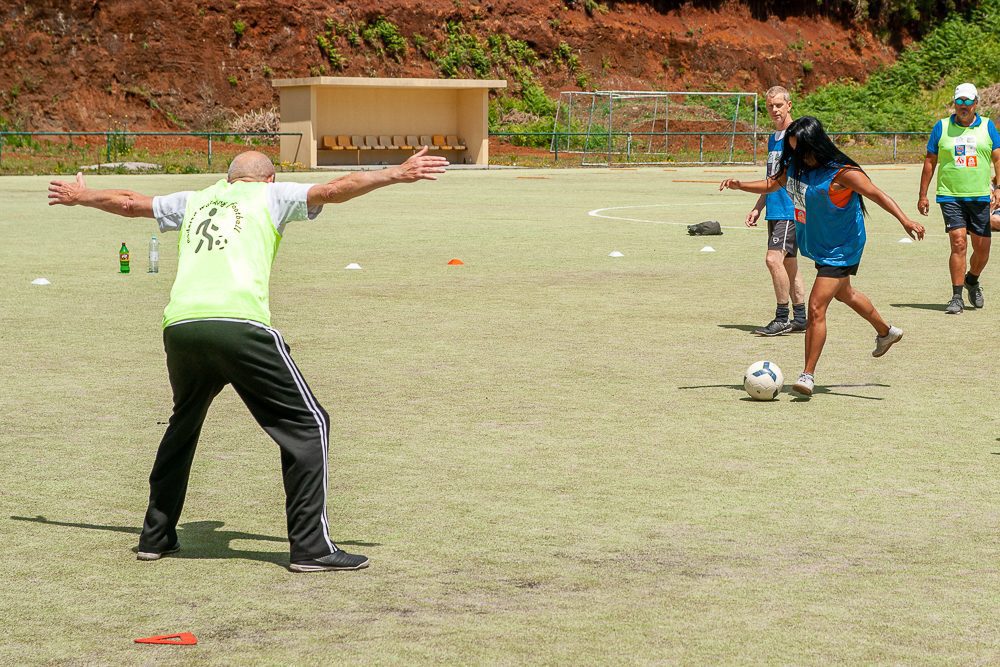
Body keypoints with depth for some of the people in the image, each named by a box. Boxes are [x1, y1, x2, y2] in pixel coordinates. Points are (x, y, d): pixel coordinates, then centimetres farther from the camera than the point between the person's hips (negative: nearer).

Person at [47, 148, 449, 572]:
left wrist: (80, 196, 59)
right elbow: (333, 190, 2)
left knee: (183, 424, 29)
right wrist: (398, 174, 0)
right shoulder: (271, 196, 16)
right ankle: (310, 548, -5)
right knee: (307, 424, 2)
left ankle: (155, 536, 33)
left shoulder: (196, 201, 29)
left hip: (179, 326, 6)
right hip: (239, 326, -6)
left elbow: (130, 203, 42)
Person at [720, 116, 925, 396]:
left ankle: (808, 374, -9)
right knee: (844, 294, 30)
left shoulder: (842, 173, -26)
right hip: (818, 245, 9)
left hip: (841, 248, -9)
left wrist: (905, 221, -37)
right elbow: (772, 184, 14)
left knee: (816, 307, -17)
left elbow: (878, 195, -25)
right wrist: (739, 186, 0)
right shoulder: (795, 166, -3)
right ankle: (886, 332, 55)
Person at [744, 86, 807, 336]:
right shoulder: (773, 139, 17)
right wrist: (758, 208, 23)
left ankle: (782, 319, -11)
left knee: (774, 258, -16)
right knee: (788, 262, 10)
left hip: (792, 210, -9)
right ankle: (800, 318, 16)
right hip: (775, 210, 9)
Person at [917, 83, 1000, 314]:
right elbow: (930, 162, 9)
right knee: (958, 243, -14)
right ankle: (957, 298, -10)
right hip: (951, 196, -2)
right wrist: (922, 195, 6)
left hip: (981, 197, 2)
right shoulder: (942, 127, 5)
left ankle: (972, 281, 35)